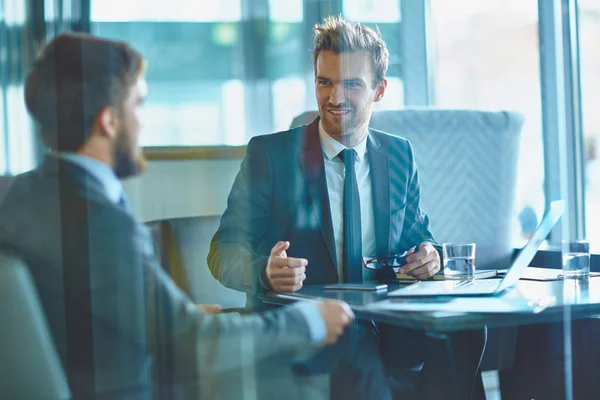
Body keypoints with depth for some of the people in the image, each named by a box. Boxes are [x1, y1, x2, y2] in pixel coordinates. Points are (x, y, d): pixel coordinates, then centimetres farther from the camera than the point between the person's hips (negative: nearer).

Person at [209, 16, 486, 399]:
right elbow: (224, 251, -3)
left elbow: (416, 234, 21)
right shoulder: (269, 154, 0)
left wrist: (426, 253, -5)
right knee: (353, 348, -37)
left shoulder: (400, 154, 12)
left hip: (384, 324, 4)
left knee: (463, 329, -26)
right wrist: (266, 271, -26)